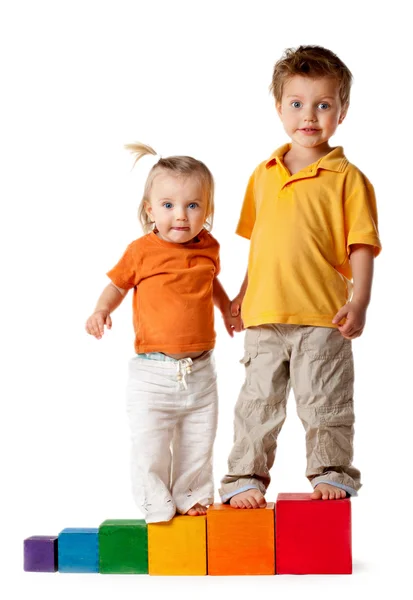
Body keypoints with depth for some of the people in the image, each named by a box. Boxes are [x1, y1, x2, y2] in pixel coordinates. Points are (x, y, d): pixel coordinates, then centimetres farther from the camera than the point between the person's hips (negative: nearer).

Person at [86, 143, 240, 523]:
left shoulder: (208, 248, 3)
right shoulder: (141, 251, -8)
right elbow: (117, 284, 4)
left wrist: (229, 309, 19)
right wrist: (102, 311, -13)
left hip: (200, 370, 3)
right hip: (153, 372, -3)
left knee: (198, 442, 13)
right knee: (150, 444, -2)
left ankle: (193, 498, 31)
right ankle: (157, 508, 15)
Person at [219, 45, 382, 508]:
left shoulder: (346, 178, -3)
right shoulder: (263, 175, 12)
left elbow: (362, 245, -6)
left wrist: (358, 301, -16)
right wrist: (244, 293, 20)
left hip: (323, 317, -4)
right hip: (265, 315, 4)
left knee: (325, 403, 5)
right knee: (257, 402, 9)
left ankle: (332, 473, 22)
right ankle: (245, 477, 19)